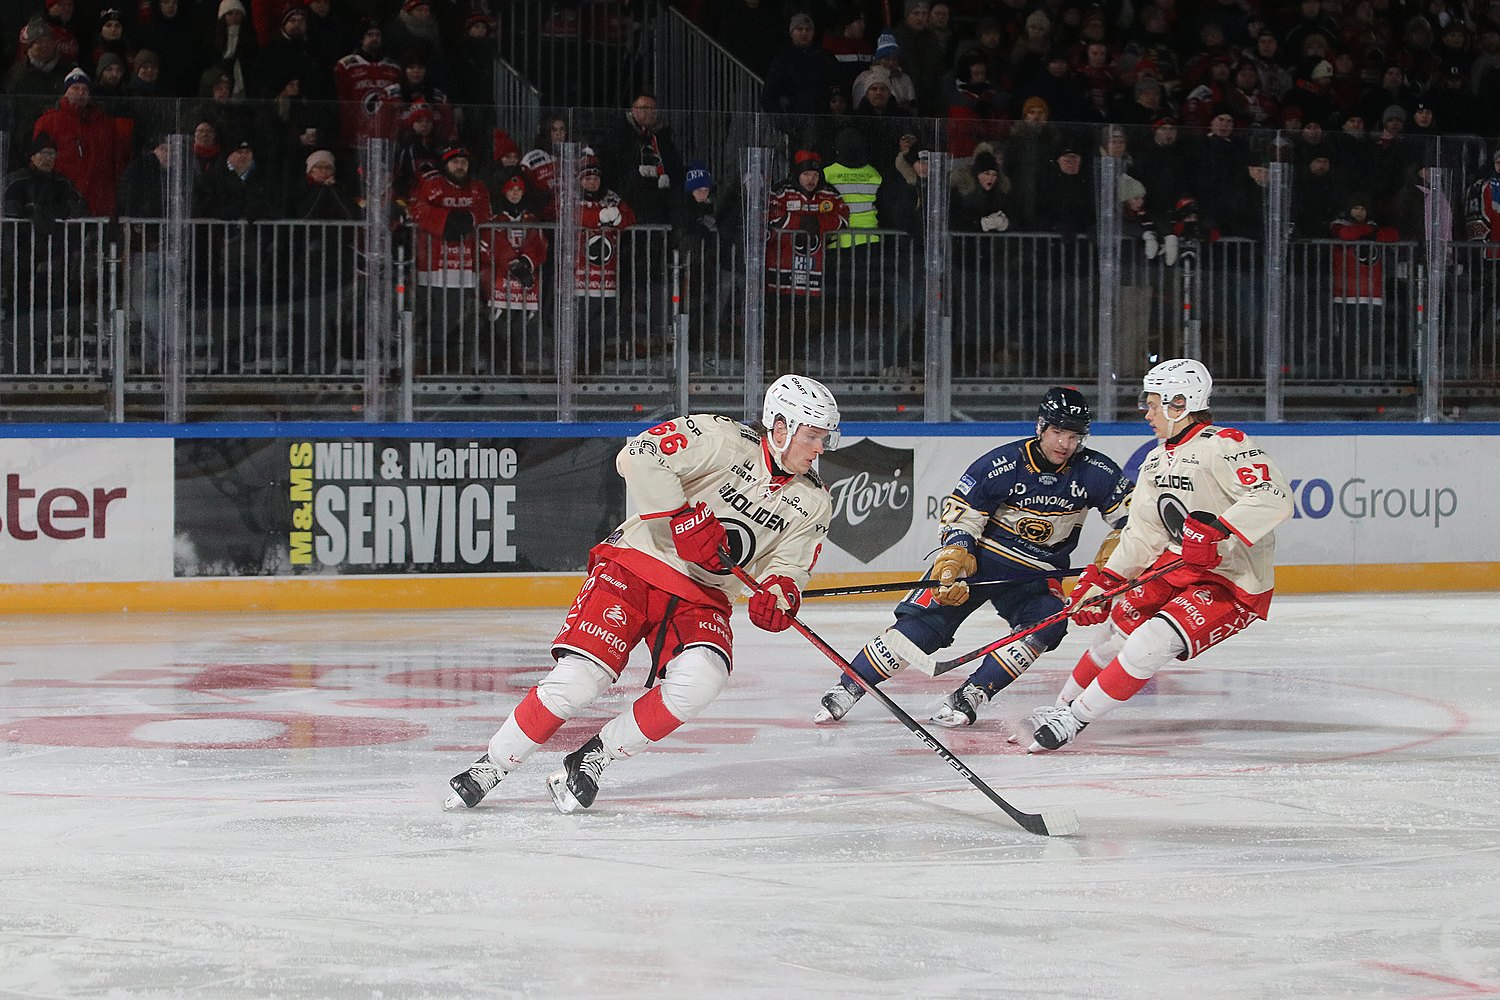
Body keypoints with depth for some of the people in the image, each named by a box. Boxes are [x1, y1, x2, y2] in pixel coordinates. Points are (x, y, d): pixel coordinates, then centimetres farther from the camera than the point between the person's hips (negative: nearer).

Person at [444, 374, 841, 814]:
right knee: (579, 677, -19)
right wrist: (686, 520, -26)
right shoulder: (722, 439, -14)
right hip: (636, 565, -4)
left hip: (702, 598, 4)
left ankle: (592, 759, -9)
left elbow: (788, 565, 3)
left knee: (700, 678, -26)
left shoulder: (813, 505, 4)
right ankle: (489, 767, 1)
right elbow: (639, 457, -23)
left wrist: (779, 591, -20)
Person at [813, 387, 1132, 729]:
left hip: (1037, 572, 3)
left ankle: (970, 696, -20)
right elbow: (959, 513, -14)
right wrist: (953, 561, -27)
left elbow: (1128, 509, 2)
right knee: (925, 620, -15)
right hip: (979, 556, -3)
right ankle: (846, 689, -8)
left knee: (1045, 623, -26)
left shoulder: (1095, 472, -10)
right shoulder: (1001, 464, -18)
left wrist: (1113, 548, -14)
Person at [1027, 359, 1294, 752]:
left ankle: (1074, 719, -10)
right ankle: (1063, 706, 32)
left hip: (1233, 584, -9)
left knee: (1150, 644, -21)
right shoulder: (1157, 461, 10)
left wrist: (1216, 531, -40)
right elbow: (1142, 533, 14)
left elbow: (1275, 498, -32)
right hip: (1177, 567, 9)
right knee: (1119, 624, 11)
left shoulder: (1223, 447, -19)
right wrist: (1100, 581, 6)